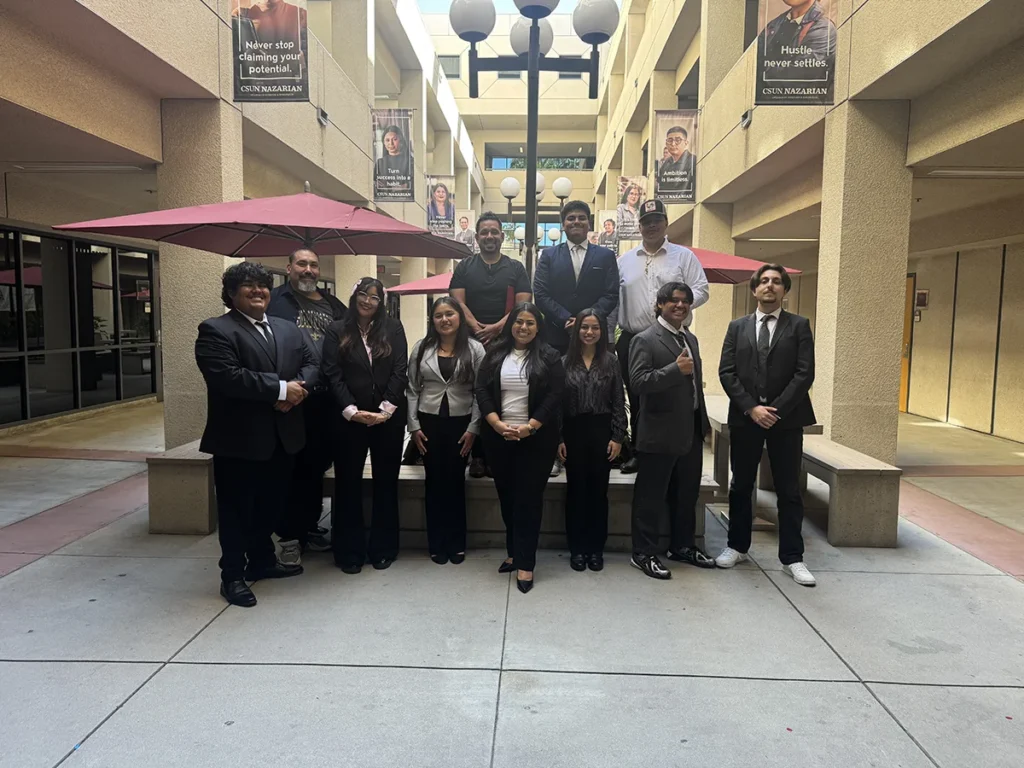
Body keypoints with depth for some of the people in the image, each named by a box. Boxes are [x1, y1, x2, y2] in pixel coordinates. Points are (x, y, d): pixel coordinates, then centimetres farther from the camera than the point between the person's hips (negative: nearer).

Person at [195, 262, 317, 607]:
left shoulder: (288, 329, 15)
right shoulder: (215, 330, -8)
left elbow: (310, 364, 10)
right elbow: (227, 376, -22)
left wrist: (297, 387, -13)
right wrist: (280, 388, -20)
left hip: (281, 437, 7)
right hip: (240, 439, -6)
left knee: (270, 505, 18)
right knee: (236, 509, 5)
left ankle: (262, 561, 36)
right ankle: (233, 576, 19)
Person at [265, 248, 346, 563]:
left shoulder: (332, 304, 15)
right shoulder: (276, 300, 0)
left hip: (326, 399, 5)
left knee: (318, 464, 15)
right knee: (292, 467, 3)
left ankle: (310, 525, 31)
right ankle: (290, 536, 15)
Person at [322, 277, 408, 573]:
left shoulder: (393, 328, 5)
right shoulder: (337, 330, 4)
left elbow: (400, 371, -2)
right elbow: (332, 374, -4)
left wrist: (385, 409, -12)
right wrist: (352, 411, -15)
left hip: (388, 417, 1)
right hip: (348, 417, 0)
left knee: (386, 482, 7)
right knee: (348, 483, 5)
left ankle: (383, 548, 20)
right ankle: (349, 551, 16)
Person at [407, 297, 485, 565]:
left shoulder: (475, 349, -1)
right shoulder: (422, 347, 3)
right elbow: (412, 390, 4)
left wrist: (473, 428, -7)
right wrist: (414, 425, -2)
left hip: (461, 423, -1)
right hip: (429, 422, 1)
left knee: (456, 482, 6)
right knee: (434, 482, 6)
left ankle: (457, 543, 19)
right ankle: (437, 543, 17)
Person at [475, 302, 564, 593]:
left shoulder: (549, 357, -2)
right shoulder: (495, 353, 6)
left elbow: (555, 396, -8)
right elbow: (482, 389, 1)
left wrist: (529, 428, -16)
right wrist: (497, 424, -12)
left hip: (536, 440, -3)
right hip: (499, 438, 3)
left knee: (529, 499, 0)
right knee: (507, 497, 12)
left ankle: (525, 563, 6)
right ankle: (514, 552, 27)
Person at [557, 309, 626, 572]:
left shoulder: (610, 360, 1)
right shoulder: (565, 362, 2)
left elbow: (619, 402, 1)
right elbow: (557, 402, 1)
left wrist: (617, 437, -5)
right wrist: (558, 438, -3)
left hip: (602, 431, 0)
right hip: (574, 432, 0)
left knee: (598, 490, 7)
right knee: (576, 490, 7)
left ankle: (596, 548, 18)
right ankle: (577, 548, 17)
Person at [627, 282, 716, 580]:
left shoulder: (691, 339, 15)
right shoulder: (645, 340, -10)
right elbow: (638, 382, -21)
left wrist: (704, 421, 20)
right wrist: (675, 369, -26)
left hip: (691, 431, 8)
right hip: (660, 433, -8)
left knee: (687, 494, 18)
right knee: (651, 497, 2)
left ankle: (682, 546, 33)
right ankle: (643, 553, 13)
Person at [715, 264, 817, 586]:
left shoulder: (799, 326, 4)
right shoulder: (737, 327, 9)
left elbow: (804, 374, -5)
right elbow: (726, 372, 1)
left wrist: (776, 410, -13)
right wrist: (751, 408, -11)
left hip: (787, 419, -1)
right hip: (744, 418, 2)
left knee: (789, 491, 4)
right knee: (741, 486, 10)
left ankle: (792, 557, 13)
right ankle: (737, 546, 24)